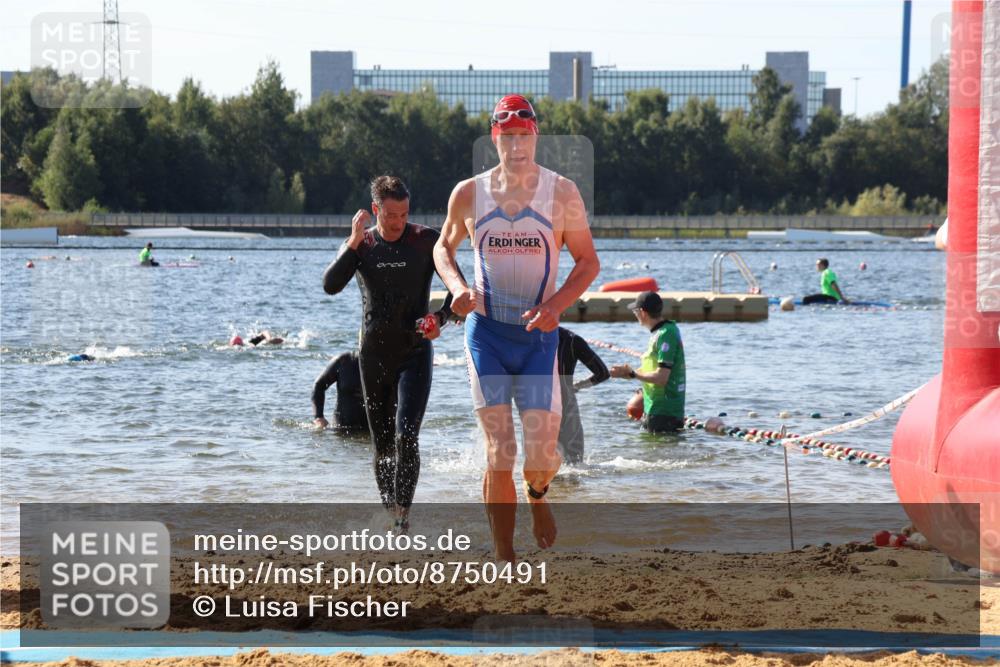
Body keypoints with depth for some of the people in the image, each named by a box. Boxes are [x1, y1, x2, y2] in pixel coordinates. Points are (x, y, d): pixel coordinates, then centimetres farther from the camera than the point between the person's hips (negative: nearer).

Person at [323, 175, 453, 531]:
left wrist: (441, 318, -14)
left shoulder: (426, 241, -3)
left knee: (406, 436, -18)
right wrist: (354, 243, -20)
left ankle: (403, 513, -19)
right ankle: (389, 510, 23)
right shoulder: (360, 243, 2)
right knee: (383, 444, 9)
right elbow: (330, 285, -12)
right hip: (374, 354, 3)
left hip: (414, 352, -3)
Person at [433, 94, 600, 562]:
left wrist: (555, 305, -14)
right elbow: (444, 247, 18)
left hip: (538, 334, 0)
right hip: (486, 331, 0)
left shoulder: (562, 193, -2)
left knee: (542, 457, -6)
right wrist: (457, 287, -3)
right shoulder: (468, 194, 2)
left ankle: (537, 496, 33)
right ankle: (505, 562, 3)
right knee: (499, 457, -7)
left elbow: (588, 262, 3)